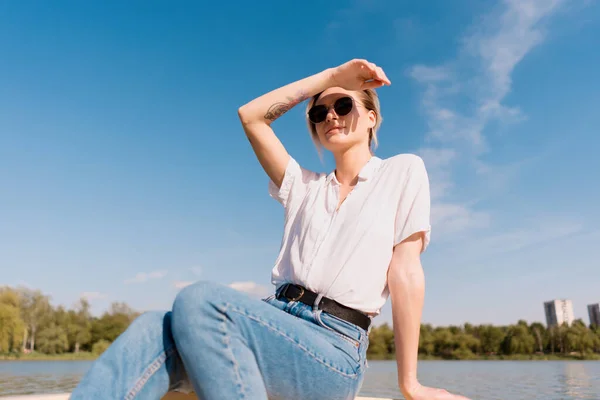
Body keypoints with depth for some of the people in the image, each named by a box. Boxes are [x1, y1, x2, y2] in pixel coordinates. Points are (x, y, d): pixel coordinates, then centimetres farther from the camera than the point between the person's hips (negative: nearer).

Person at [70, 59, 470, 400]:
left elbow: (404, 271, -1)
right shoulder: (304, 186, 19)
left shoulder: (403, 171, 8)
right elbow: (251, 115, 12)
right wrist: (332, 74, 13)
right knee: (154, 330, -24)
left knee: (201, 299, -30)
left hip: (334, 350, -4)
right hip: (277, 324, 5)